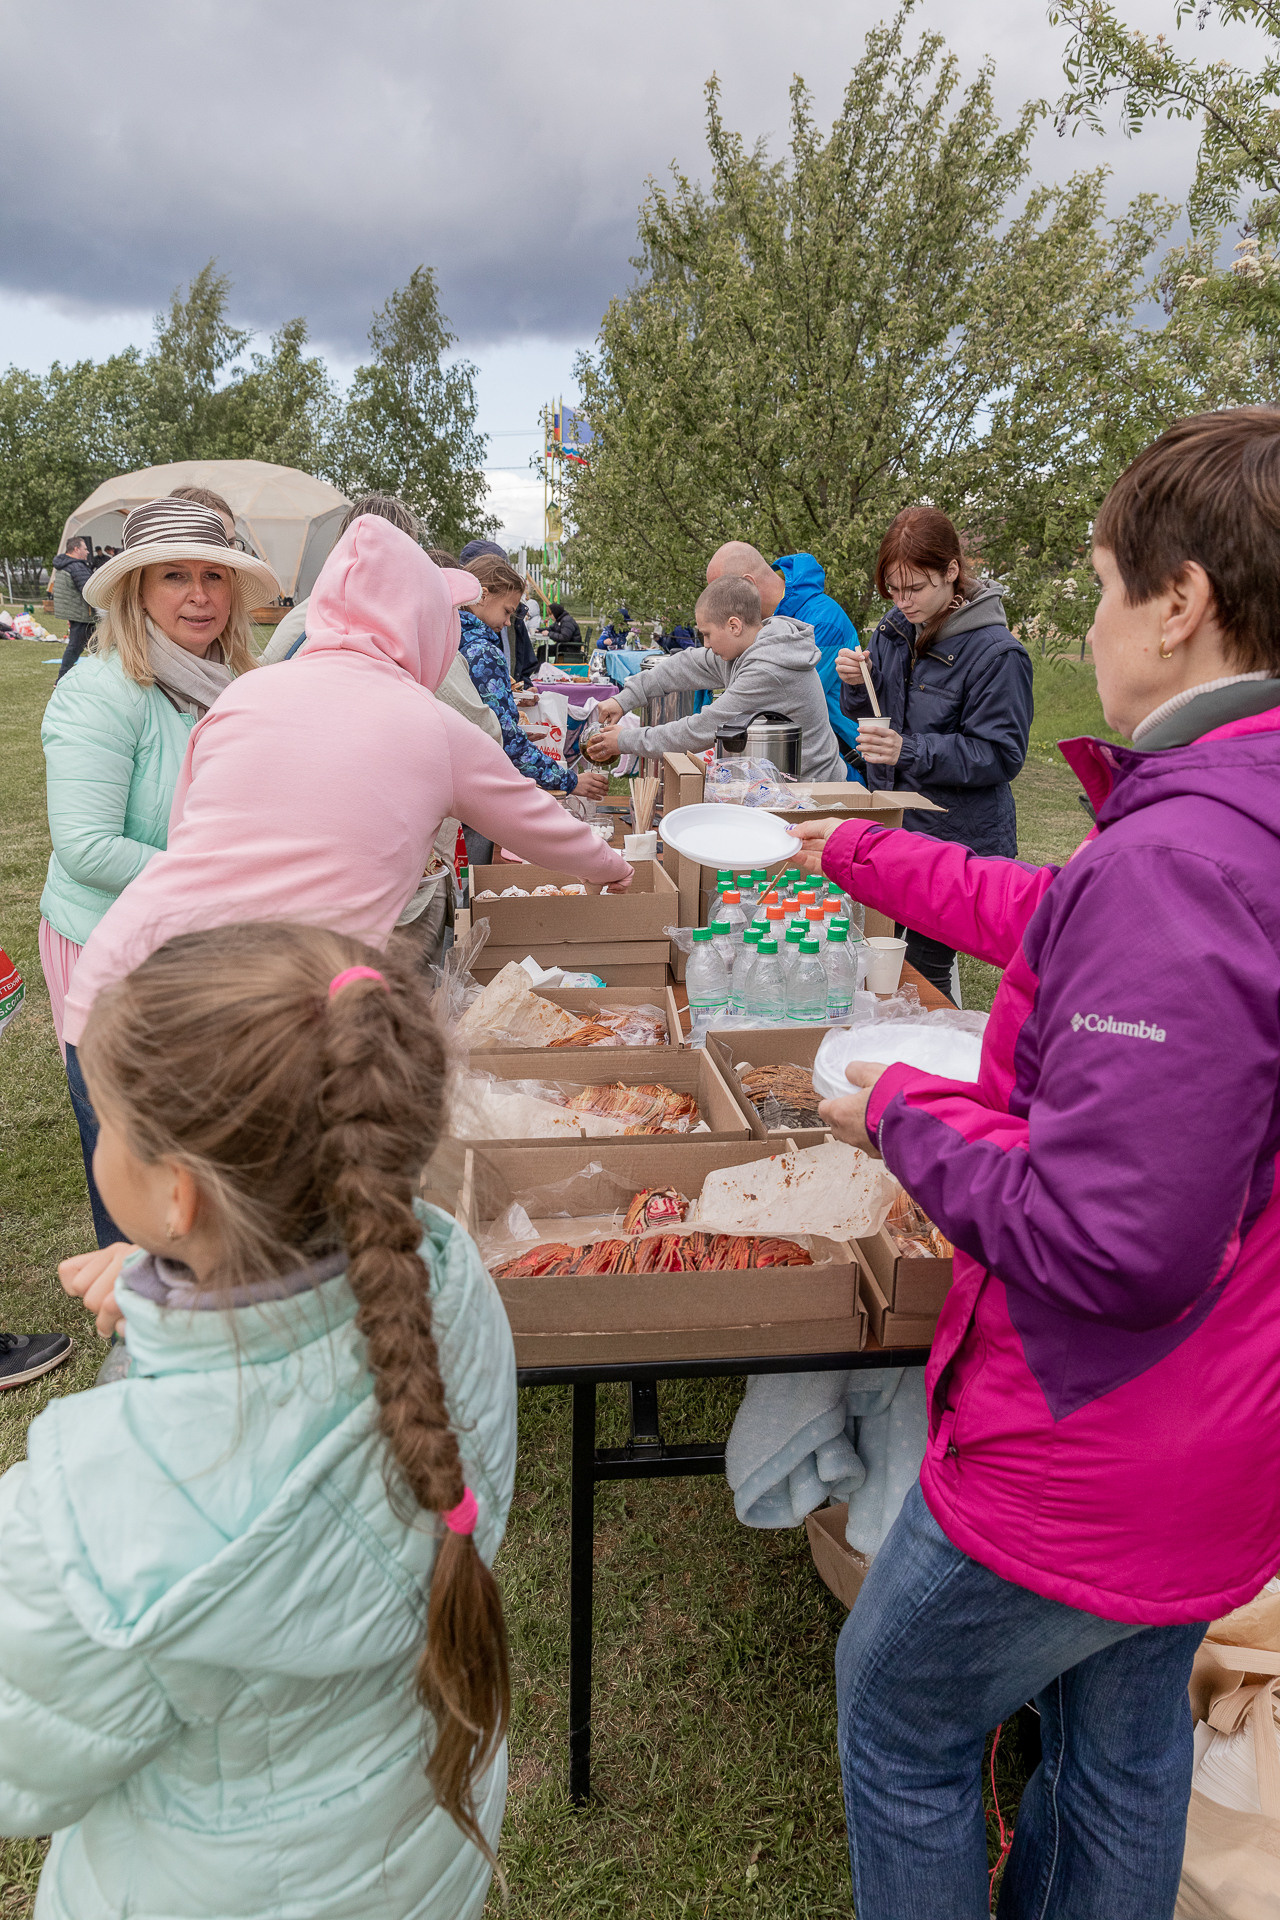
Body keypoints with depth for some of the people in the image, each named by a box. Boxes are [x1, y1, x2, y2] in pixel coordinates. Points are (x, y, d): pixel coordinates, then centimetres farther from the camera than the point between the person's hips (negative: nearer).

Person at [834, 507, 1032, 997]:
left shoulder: (995, 652, -18)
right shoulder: (896, 628, 4)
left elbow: (1000, 755, -19)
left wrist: (909, 752, -28)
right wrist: (857, 684, -7)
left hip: (957, 840, -7)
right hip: (892, 823, 7)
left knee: (924, 972, 1)